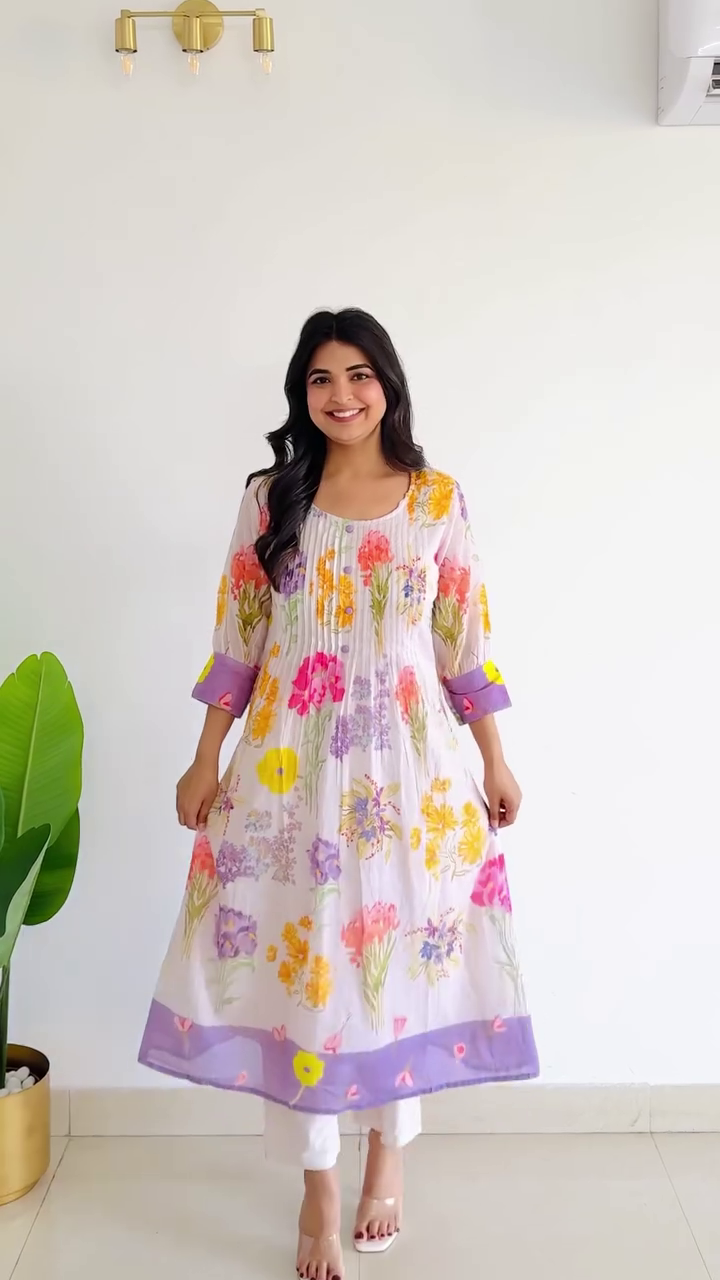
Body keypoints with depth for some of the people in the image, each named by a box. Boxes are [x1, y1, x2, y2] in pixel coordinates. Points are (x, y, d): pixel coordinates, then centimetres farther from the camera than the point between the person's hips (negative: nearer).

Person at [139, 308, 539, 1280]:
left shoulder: (438, 500, 2)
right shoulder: (271, 498, 3)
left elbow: (465, 642, 5)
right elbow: (238, 639, 4)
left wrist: (495, 760, 4)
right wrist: (206, 760, 2)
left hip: (408, 764, 0)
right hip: (290, 765, 0)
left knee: (402, 952, 8)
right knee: (297, 955, 3)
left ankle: (389, 1151, 33)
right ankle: (317, 1187, 20)